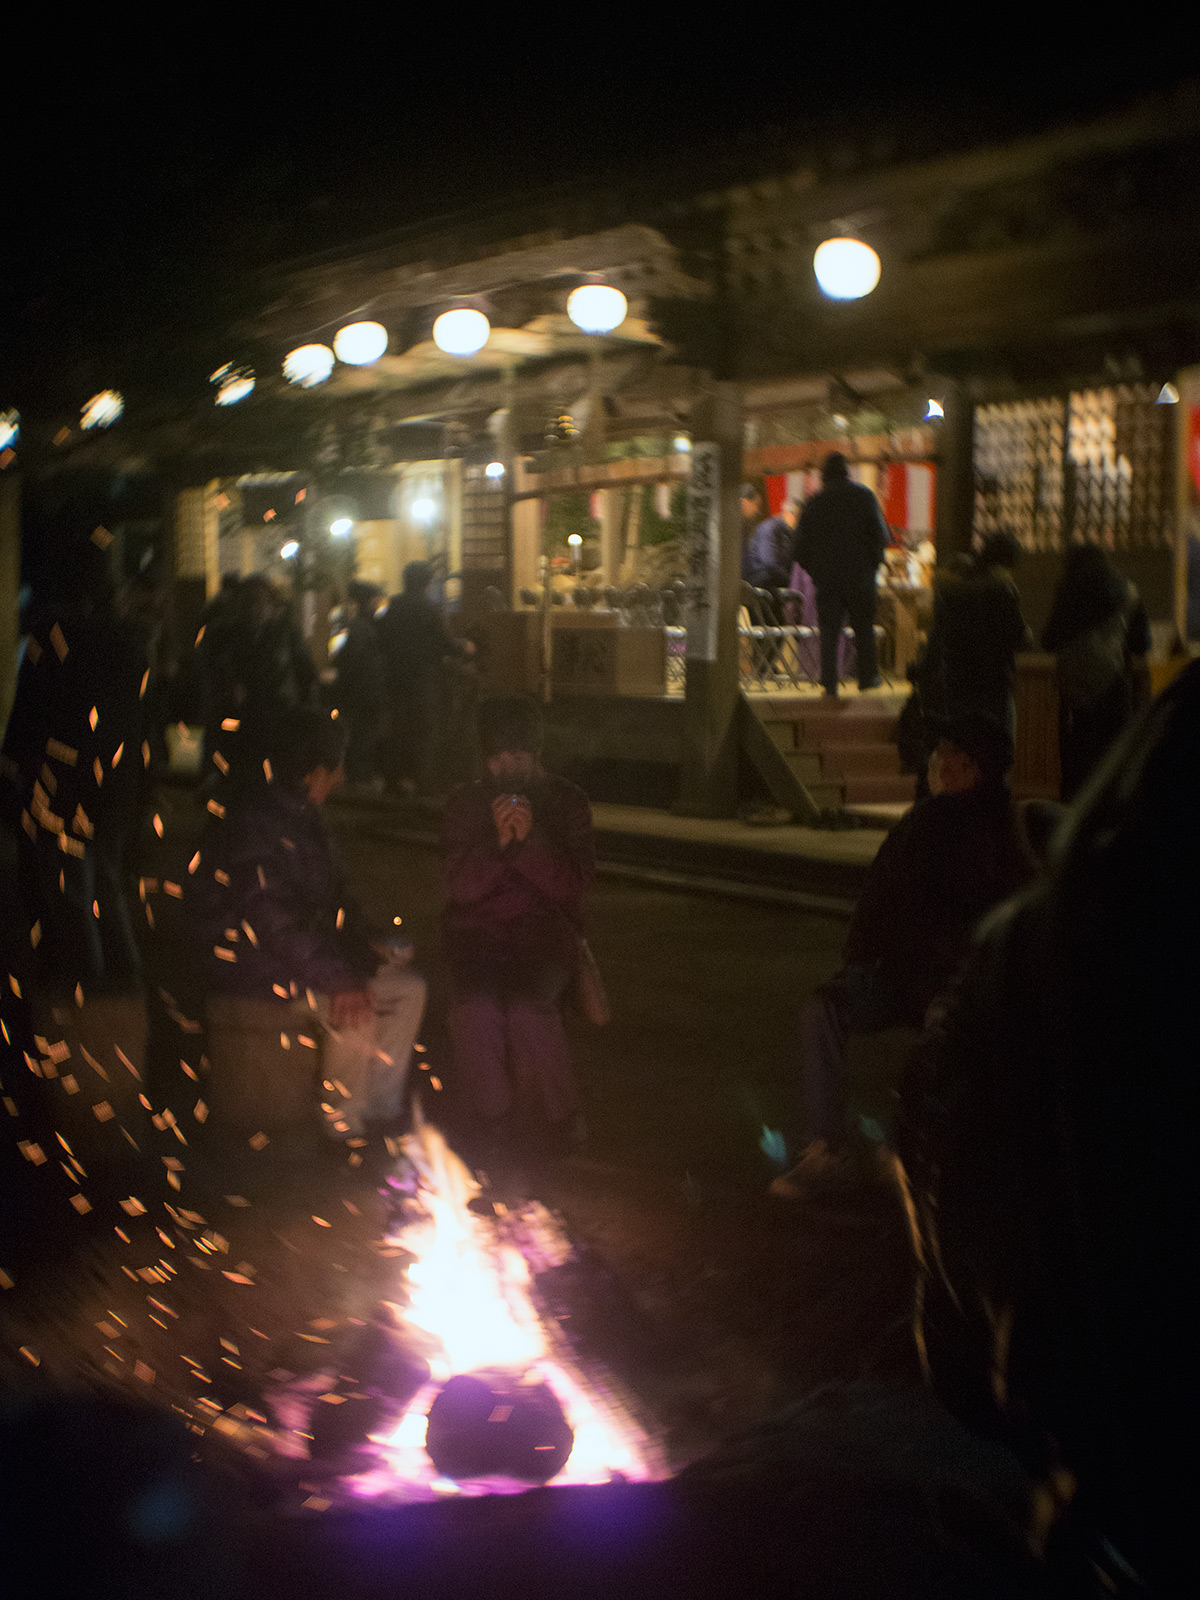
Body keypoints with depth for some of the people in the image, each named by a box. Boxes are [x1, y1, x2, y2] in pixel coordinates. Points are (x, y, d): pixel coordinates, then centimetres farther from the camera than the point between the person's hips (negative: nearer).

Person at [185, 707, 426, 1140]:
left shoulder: (300, 816, 10)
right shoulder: (254, 822, -22)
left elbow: (330, 890, 21)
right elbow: (272, 918, -30)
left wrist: (366, 938, 5)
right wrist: (337, 980, -33)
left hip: (294, 952, 10)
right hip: (246, 965, -10)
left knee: (408, 990, 4)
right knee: (353, 1009, -28)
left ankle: (381, 1109, 7)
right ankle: (342, 1130, -13)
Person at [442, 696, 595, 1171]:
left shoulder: (566, 802, 7)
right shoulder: (465, 804, 9)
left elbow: (574, 884, -3)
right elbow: (460, 888, 0)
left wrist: (530, 839, -18)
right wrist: (497, 841, -17)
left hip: (544, 933, -1)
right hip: (478, 932, 1)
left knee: (530, 1008, -32)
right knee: (475, 1007, -31)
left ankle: (558, 1128, -8)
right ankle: (490, 1137, -16)